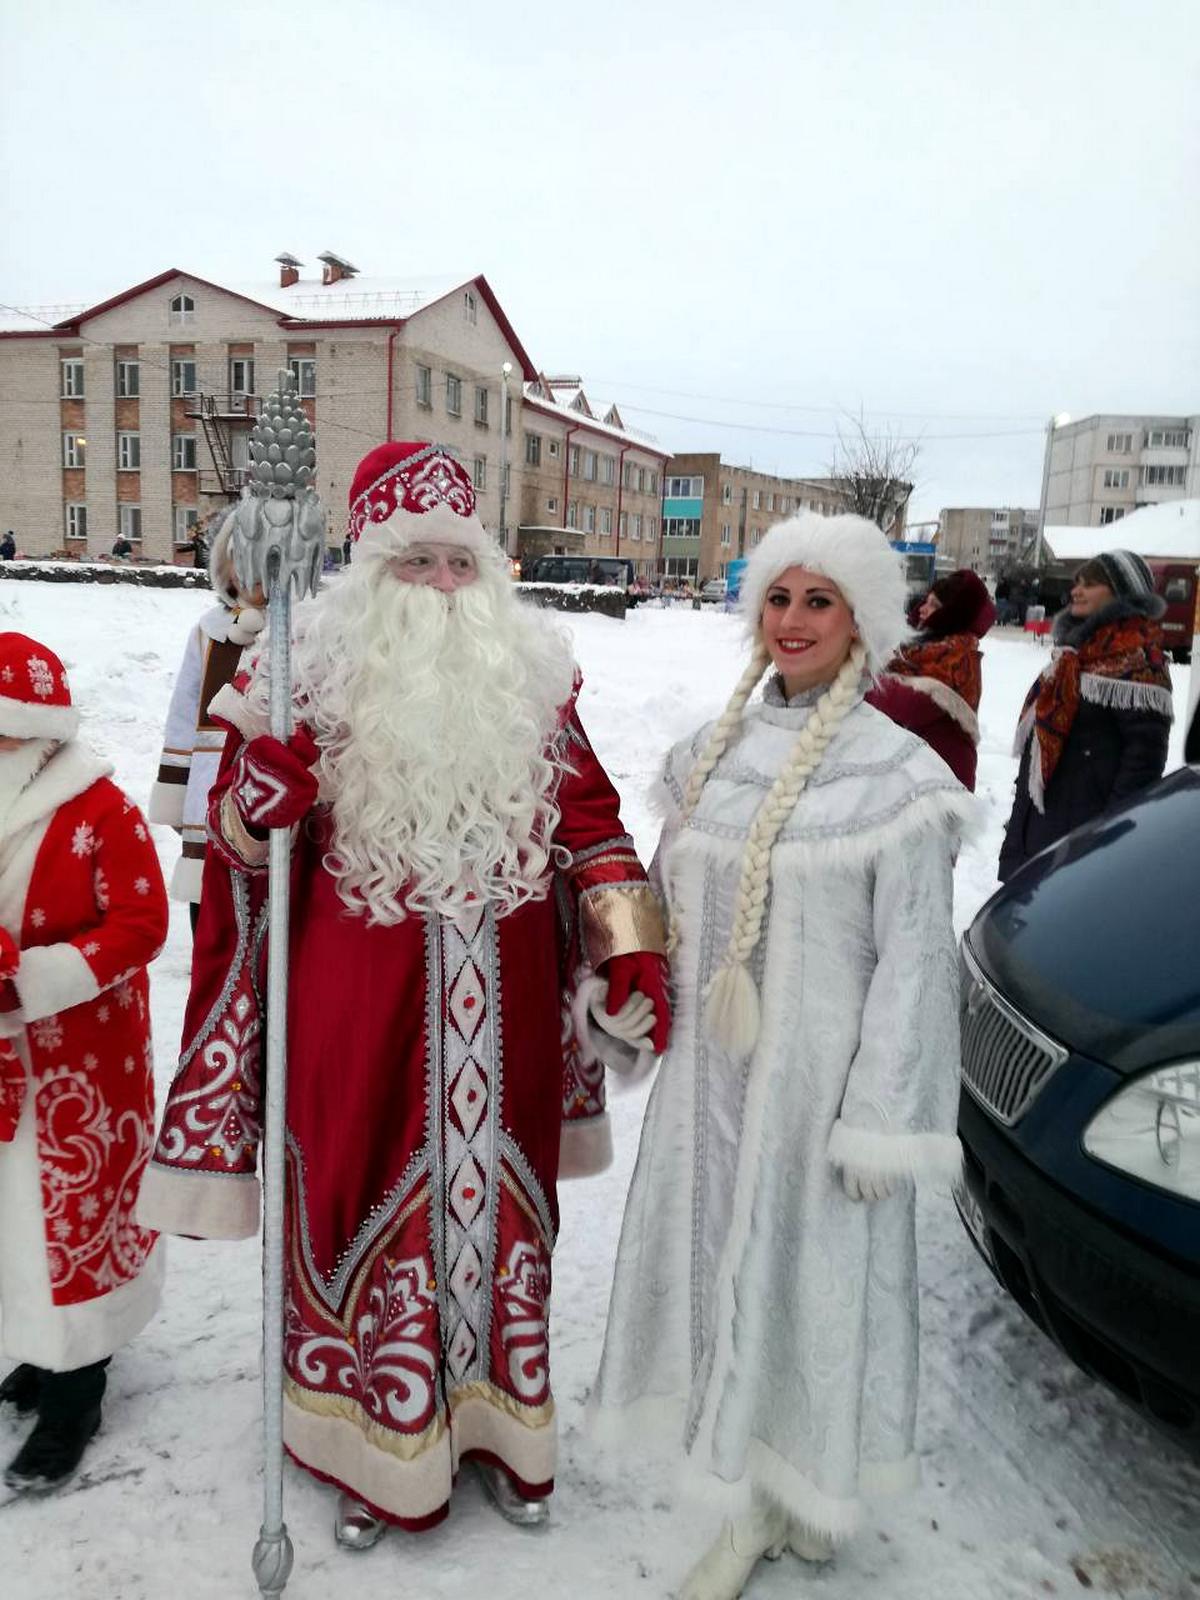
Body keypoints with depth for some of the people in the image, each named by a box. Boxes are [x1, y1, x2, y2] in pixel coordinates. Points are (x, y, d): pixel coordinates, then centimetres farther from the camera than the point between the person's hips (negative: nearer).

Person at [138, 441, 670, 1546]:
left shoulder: (529, 674, 4)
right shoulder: (314, 671, -5)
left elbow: (589, 815, 8)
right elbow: (238, 841, 0)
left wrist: (633, 950, 1)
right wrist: (261, 798, -24)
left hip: (505, 1008, 3)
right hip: (362, 1009, -2)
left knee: (499, 1197, 16)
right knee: (375, 1203, 9)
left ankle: (500, 1425, 39)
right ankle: (372, 1447, 34)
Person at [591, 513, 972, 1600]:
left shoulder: (896, 773, -12)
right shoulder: (717, 749, 3)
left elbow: (912, 957, -12)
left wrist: (878, 1121, -13)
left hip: (818, 1072, -5)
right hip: (714, 1067, 5)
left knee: (811, 1278, 10)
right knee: (722, 1271, 15)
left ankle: (812, 1493, 37)